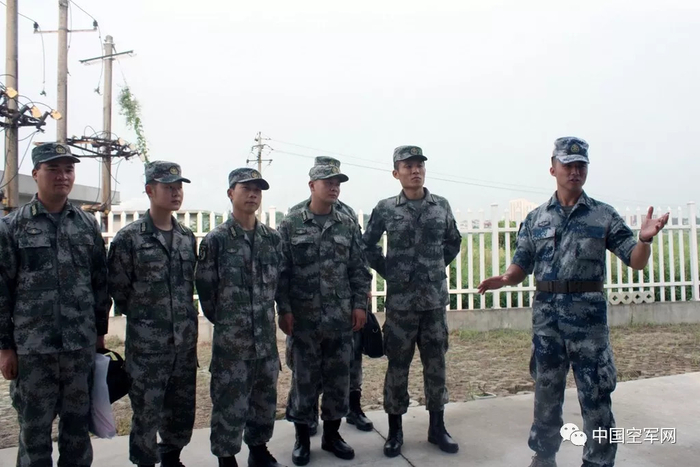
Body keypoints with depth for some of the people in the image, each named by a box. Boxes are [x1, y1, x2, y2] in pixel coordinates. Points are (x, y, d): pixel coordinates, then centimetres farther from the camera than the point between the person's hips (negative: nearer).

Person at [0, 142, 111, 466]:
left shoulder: (89, 225, 6)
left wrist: (100, 331, 9)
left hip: (82, 348, 2)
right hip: (31, 350, -2)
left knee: (78, 427, 14)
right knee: (34, 430, 12)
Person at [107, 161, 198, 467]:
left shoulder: (188, 237, 7)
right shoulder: (129, 237, -9)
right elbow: (118, 289, -6)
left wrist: (186, 318, 12)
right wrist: (141, 316, 2)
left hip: (185, 341, 5)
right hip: (146, 343, -5)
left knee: (182, 407, 17)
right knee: (147, 412, 6)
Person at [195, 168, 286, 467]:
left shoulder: (273, 238, 4)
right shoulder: (216, 240, -8)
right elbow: (204, 287, -5)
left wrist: (265, 314, 11)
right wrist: (222, 319, 1)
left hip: (266, 335, 4)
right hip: (230, 337, -4)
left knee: (265, 395, 16)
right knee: (229, 399, 5)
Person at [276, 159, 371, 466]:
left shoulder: (348, 225, 7)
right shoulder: (290, 225, -1)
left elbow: (359, 269, 7)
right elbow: (281, 272, -3)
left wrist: (360, 305, 0)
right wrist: (284, 310, -7)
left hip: (341, 317, 3)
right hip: (304, 317, -2)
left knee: (339, 377, 10)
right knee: (304, 378, 8)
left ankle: (332, 433, 27)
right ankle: (302, 437, 23)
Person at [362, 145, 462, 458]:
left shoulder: (441, 206, 4)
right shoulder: (385, 209, -3)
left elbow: (454, 242, 17)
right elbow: (367, 246, 7)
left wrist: (438, 268, 9)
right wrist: (387, 272, 1)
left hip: (435, 300, 2)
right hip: (400, 301, -2)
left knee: (436, 364, 11)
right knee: (397, 366, 7)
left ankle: (437, 427, 27)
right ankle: (395, 431, 21)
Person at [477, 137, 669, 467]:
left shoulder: (603, 216, 3)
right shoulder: (535, 219, 8)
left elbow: (636, 261, 0)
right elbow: (522, 266, 7)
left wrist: (645, 239, -21)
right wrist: (504, 279, -14)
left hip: (588, 313, -2)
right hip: (546, 313, 2)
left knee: (595, 395, 4)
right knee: (546, 390, 14)